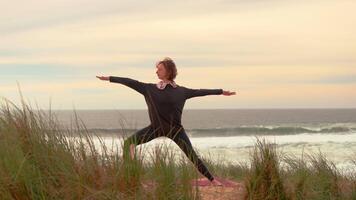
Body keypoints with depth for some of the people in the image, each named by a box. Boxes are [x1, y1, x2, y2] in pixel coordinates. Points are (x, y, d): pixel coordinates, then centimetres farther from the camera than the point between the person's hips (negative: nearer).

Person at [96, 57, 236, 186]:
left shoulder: (180, 91, -2)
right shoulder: (150, 89, 1)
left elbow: (200, 92, 3)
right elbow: (131, 83, 2)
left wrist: (221, 92, 3)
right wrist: (109, 78, 2)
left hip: (175, 128, -2)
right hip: (156, 127, 2)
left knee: (192, 155, -7)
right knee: (129, 142, -9)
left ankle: (212, 180, 0)